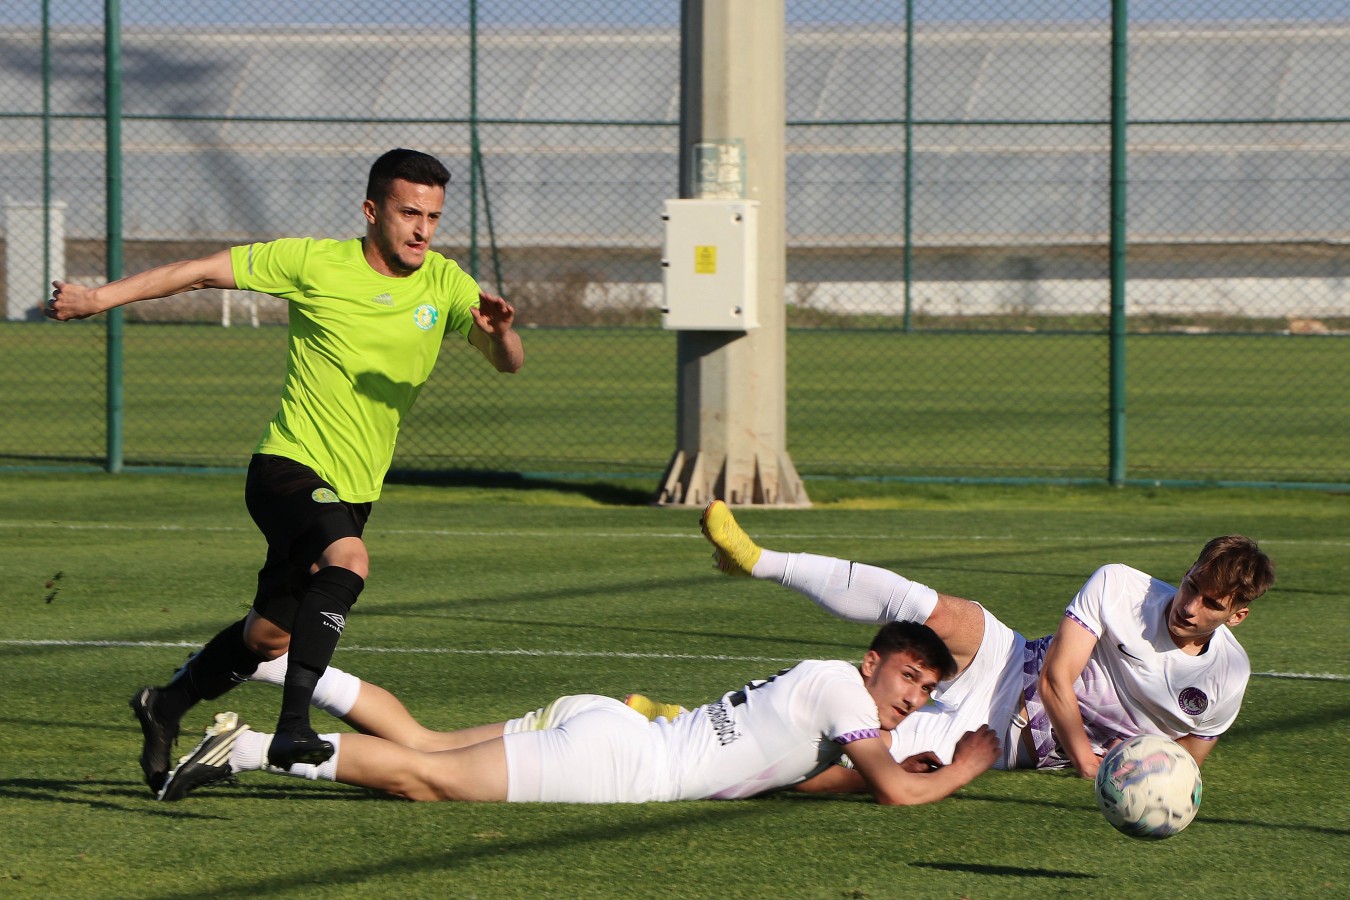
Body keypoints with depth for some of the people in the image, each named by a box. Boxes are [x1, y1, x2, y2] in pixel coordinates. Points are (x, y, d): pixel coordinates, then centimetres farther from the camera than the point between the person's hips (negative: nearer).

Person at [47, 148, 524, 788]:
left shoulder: (444, 284, 2)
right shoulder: (316, 263, -8)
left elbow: (508, 363, -5)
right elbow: (206, 271, -1)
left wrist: (500, 331, -29)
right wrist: (101, 298, -1)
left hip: (353, 490, 6)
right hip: (289, 467, -6)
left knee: (270, 635, 15)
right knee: (348, 560, -34)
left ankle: (166, 708, 39)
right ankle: (292, 726, -38)